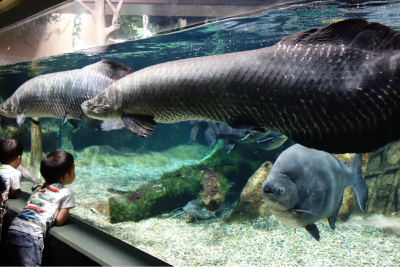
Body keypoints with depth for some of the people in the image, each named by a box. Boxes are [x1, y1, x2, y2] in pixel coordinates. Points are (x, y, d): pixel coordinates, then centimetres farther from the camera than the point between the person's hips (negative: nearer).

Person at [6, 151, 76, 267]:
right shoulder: (66, 192, 3)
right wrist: (66, 212, 21)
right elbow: (59, 221, 0)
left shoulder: (40, 187, 21)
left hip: (13, 230, 7)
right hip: (31, 236, -7)